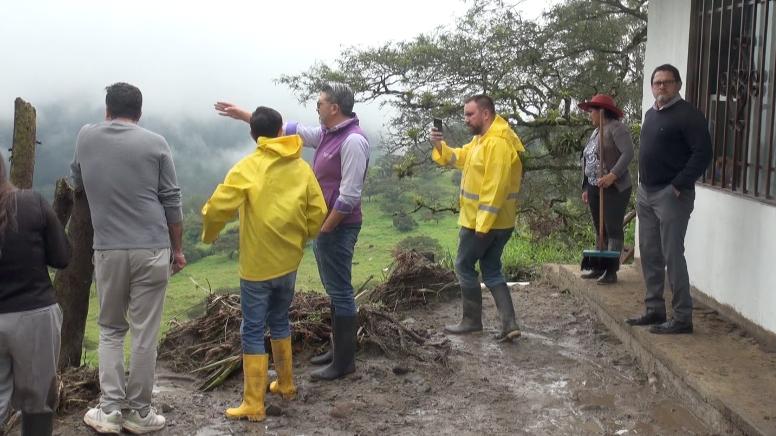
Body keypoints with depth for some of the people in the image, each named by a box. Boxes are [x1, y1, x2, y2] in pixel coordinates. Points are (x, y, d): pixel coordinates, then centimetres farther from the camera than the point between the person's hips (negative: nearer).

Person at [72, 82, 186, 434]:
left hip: (108, 250, 2)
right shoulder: (154, 143, -1)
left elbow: (77, 182, 24)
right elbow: (171, 203, 0)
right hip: (152, 250, -2)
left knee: (110, 329, 16)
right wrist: (178, 249, 9)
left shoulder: (85, 137, 6)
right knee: (145, 333, 5)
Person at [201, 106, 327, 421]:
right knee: (279, 321, 23)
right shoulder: (301, 167, 2)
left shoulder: (248, 167, -12)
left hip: (257, 264, -5)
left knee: (253, 331, 2)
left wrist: (209, 235, 0)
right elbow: (318, 212, 2)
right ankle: (285, 384, 34)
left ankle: (253, 405, 5)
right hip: (289, 262, 5)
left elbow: (218, 207, -19)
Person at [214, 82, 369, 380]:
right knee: (335, 289, 16)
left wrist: (325, 229, -17)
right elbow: (287, 129, 16)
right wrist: (243, 115, 16)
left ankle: (344, 362, 5)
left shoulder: (353, 140, -20)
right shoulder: (327, 133, 9)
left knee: (340, 292, -3)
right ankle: (339, 349, 27)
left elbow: (349, 196, -23)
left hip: (338, 228, -10)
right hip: (325, 223, 10)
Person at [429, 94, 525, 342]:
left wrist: (482, 224, -25)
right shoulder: (480, 139, 12)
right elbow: (458, 158, 17)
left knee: (464, 267, 5)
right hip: (498, 222, 10)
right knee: (492, 271, 12)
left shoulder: (498, 143, -22)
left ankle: (472, 320, 16)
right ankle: (509, 323, 7)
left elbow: (495, 187, -26)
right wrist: (439, 146, -4)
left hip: (484, 221, -10)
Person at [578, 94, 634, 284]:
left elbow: (628, 153, -21)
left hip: (614, 188, -9)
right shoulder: (596, 132, 17)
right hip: (594, 188, 9)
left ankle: (611, 271, -4)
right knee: (599, 229, 11)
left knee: (613, 229, -5)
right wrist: (586, 188, 18)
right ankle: (599, 268, 16)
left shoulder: (616, 128, -10)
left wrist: (612, 175, -29)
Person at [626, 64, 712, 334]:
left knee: (672, 256, -7)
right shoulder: (651, 114, 15)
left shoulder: (687, 115, -11)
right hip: (645, 193, 8)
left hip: (670, 194, -8)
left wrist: (679, 185, -19)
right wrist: (642, 185, 15)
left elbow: (703, 153, -17)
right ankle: (655, 309, 22)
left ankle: (682, 317, -1)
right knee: (649, 254, 12)